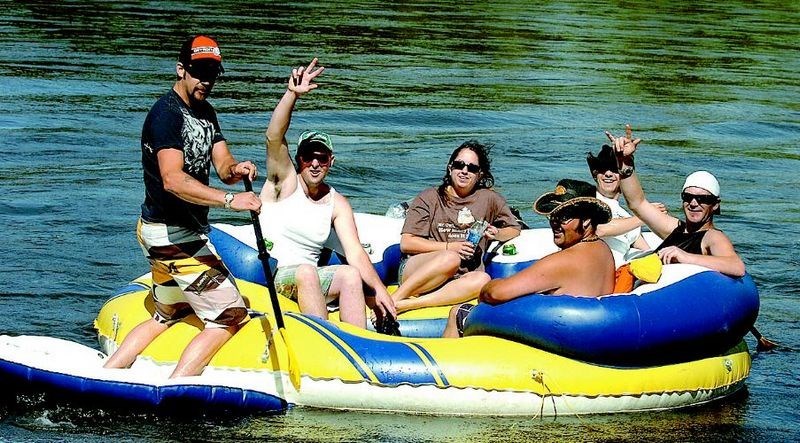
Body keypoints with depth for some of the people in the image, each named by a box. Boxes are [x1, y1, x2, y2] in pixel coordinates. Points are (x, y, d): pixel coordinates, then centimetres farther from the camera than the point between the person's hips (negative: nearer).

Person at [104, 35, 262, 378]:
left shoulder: (205, 113, 12)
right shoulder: (166, 113, -19)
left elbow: (221, 167, 4)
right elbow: (173, 180, -32)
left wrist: (235, 169, -20)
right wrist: (229, 200, -41)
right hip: (172, 235, -10)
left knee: (168, 316, 24)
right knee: (230, 316, -11)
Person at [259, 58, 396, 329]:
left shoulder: (337, 204, 9)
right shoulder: (285, 181, -1)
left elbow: (355, 253, -1)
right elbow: (274, 137, -18)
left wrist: (379, 291, -16)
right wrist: (292, 94, -32)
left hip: (310, 278, 4)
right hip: (269, 274, -4)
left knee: (351, 274, -23)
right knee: (306, 271, -35)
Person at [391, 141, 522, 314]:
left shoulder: (488, 199, 15)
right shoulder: (430, 198, 8)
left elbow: (514, 229, 25)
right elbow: (406, 243, 1)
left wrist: (496, 234, 2)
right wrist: (449, 247, -8)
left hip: (457, 281, 3)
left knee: (482, 280, -34)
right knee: (451, 258, -36)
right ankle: (391, 301, -36)